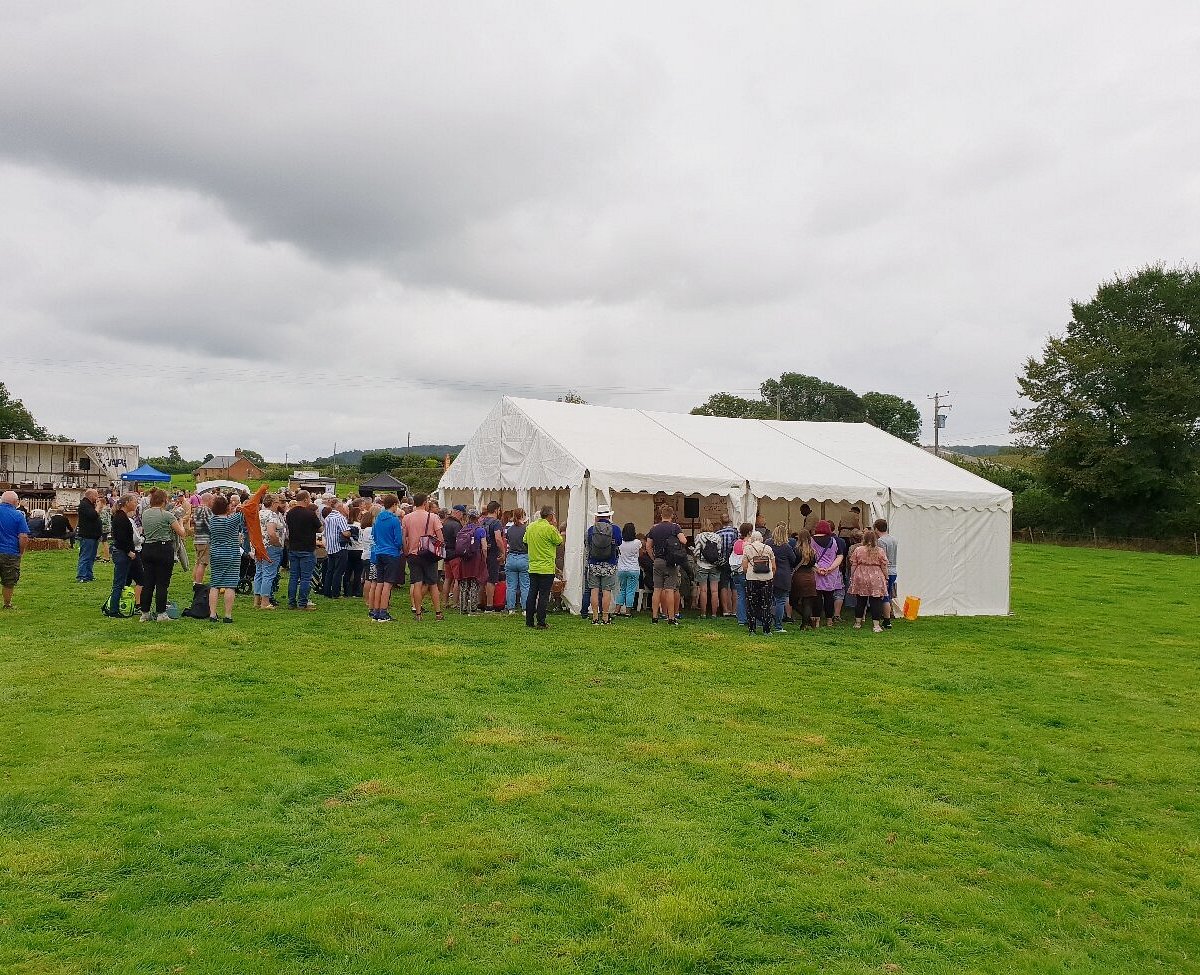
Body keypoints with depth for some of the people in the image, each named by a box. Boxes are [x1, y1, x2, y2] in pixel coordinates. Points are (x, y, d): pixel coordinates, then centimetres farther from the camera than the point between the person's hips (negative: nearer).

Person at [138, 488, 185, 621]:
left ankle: (145, 613, 13)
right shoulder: (167, 515, -11)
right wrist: (180, 523, 12)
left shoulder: (144, 514, 8)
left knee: (148, 583, 10)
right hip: (164, 549, -6)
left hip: (147, 549, 6)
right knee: (162, 583, 0)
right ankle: (161, 614, 2)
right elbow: (181, 533, -7)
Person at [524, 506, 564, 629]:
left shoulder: (530, 527, 7)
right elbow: (559, 542, -5)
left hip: (532, 567, 6)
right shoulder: (549, 528, -14)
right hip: (546, 568, -6)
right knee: (544, 596, -2)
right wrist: (555, 527, 5)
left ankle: (529, 621, 14)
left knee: (532, 594, 11)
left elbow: (525, 541, 19)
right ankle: (541, 623, -1)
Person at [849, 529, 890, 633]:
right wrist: (886, 578, 10)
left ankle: (858, 623, 19)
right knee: (876, 602, 1)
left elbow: (853, 566, 2)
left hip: (860, 579, 2)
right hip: (876, 581, -2)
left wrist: (852, 578, 11)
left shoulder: (857, 550, 0)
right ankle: (876, 625, -1)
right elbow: (884, 567, 0)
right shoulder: (880, 551, -3)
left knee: (860, 601, 11)